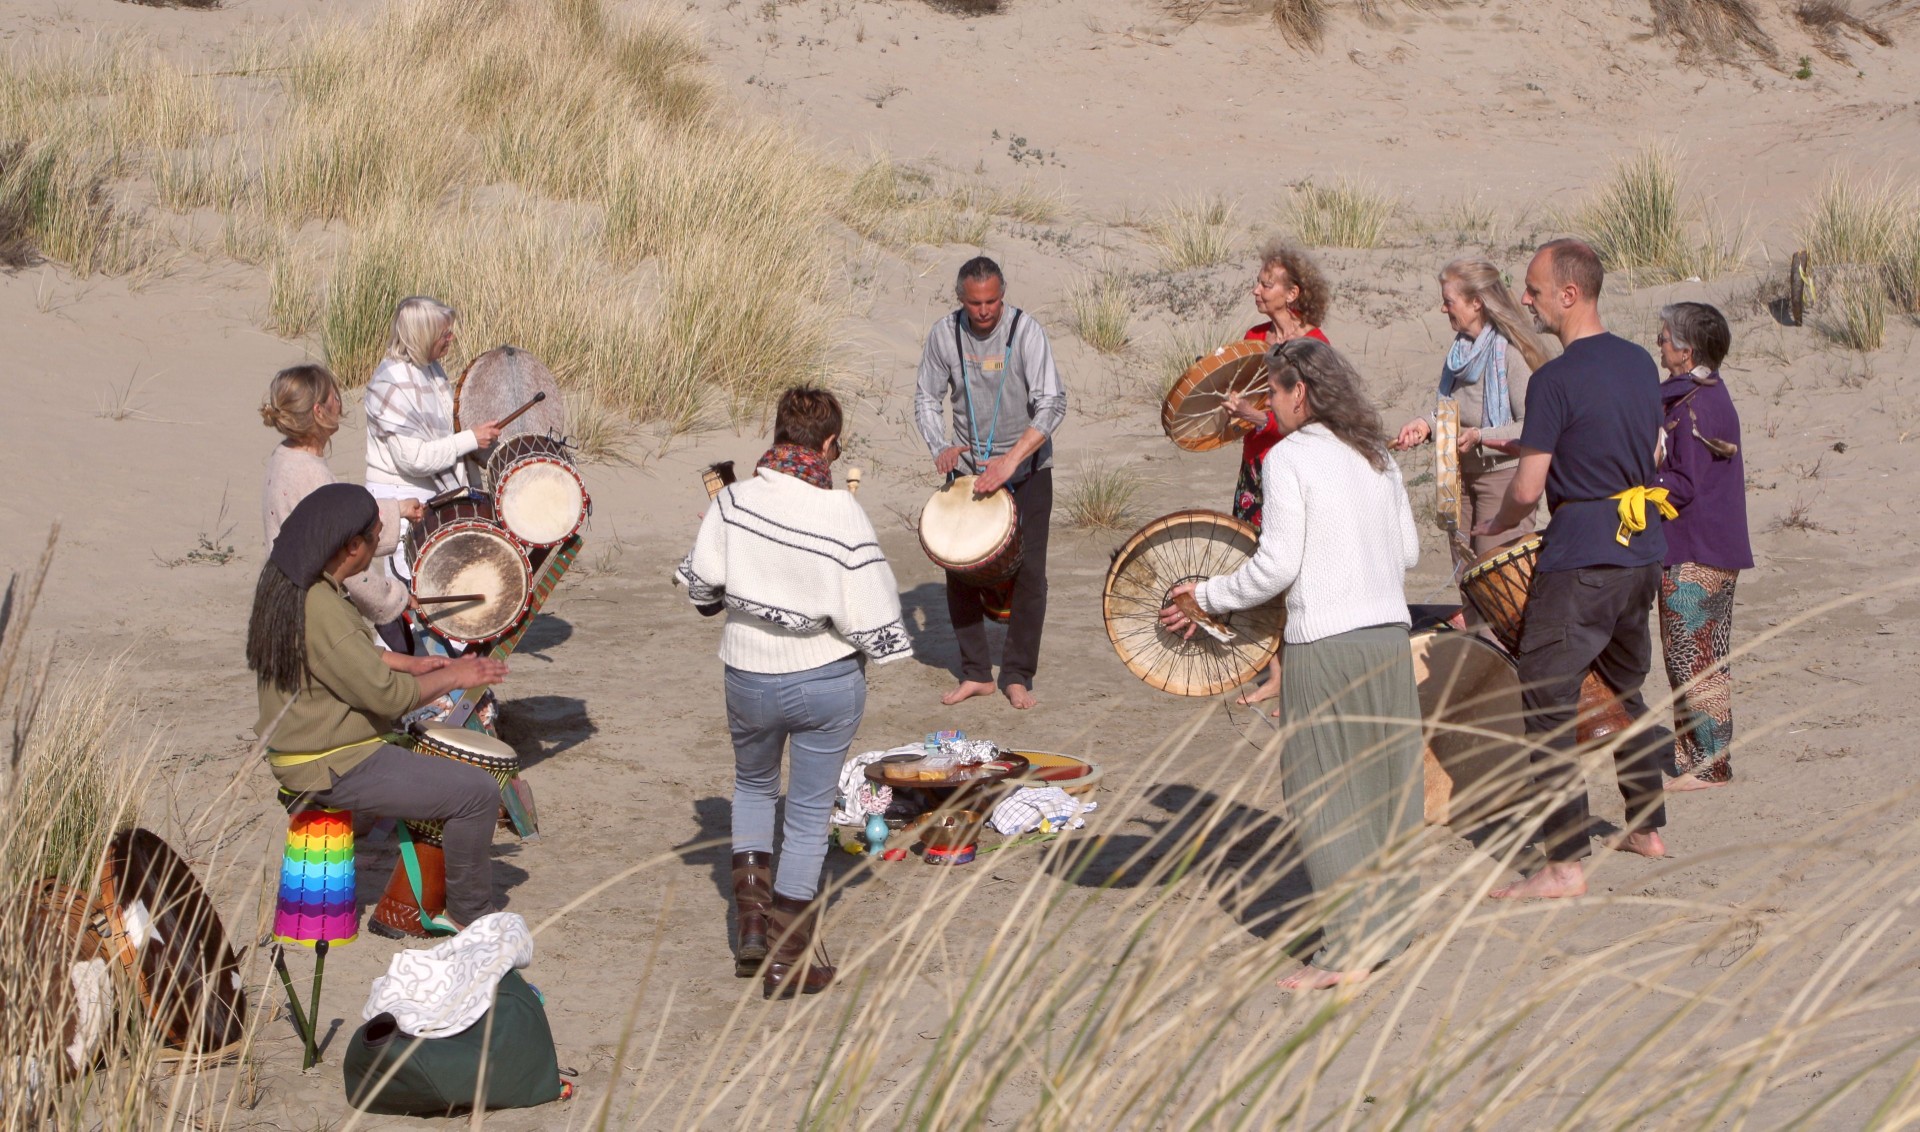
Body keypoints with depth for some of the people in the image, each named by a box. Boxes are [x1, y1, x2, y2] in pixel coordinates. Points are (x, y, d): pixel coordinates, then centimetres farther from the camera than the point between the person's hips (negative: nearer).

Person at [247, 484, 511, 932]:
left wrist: (410, 663, 10)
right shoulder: (320, 610, -29)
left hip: (300, 745, 11)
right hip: (333, 768, -11)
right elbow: (387, 695, -25)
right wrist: (452, 677, -11)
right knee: (478, 792, -10)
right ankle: (470, 916, 6)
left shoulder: (284, 581, 2)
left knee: (436, 763, 29)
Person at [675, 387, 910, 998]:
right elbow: (870, 619, -18)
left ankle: (752, 920, 21)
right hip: (828, 681, -2)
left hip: (749, 677, 2)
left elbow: (699, 584, -6)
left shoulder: (734, 501, -13)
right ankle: (790, 958, 16)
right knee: (810, 813, 11)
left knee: (754, 785, 29)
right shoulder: (843, 516, -19)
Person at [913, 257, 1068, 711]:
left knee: (1028, 571, -4)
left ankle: (1018, 676, 9)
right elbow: (926, 397, 5)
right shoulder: (945, 333, -7)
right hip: (968, 467, 3)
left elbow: (1052, 404, -22)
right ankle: (975, 673, 15)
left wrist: (1011, 460, -30)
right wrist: (940, 447, -13)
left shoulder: (1025, 330, -17)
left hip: (1026, 469, -3)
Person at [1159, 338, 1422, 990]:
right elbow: (1408, 552, 15)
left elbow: (1277, 565, -13)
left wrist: (1207, 597, -1)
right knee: (1384, 785, 15)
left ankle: (1351, 948, -3)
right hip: (1390, 635, 7)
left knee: (1323, 794, -1)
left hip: (1325, 644, -7)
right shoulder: (1377, 455, 12)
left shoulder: (1288, 456, -8)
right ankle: (1392, 922, 23)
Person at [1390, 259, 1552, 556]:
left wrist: (1480, 436, -26)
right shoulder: (1460, 348, 8)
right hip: (1463, 474, 8)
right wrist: (1425, 424, -3)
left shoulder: (1511, 351, -17)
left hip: (1503, 474, -8)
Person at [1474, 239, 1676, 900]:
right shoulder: (1640, 364, 8)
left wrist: (1493, 527, 5)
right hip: (1644, 549, 8)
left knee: (1547, 702, -5)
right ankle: (1648, 827, 32)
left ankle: (1566, 864, -8)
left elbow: (1528, 489, -16)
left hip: (1580, 559, -8)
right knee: (1626, 689, 23)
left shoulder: (1555, 380, -15)